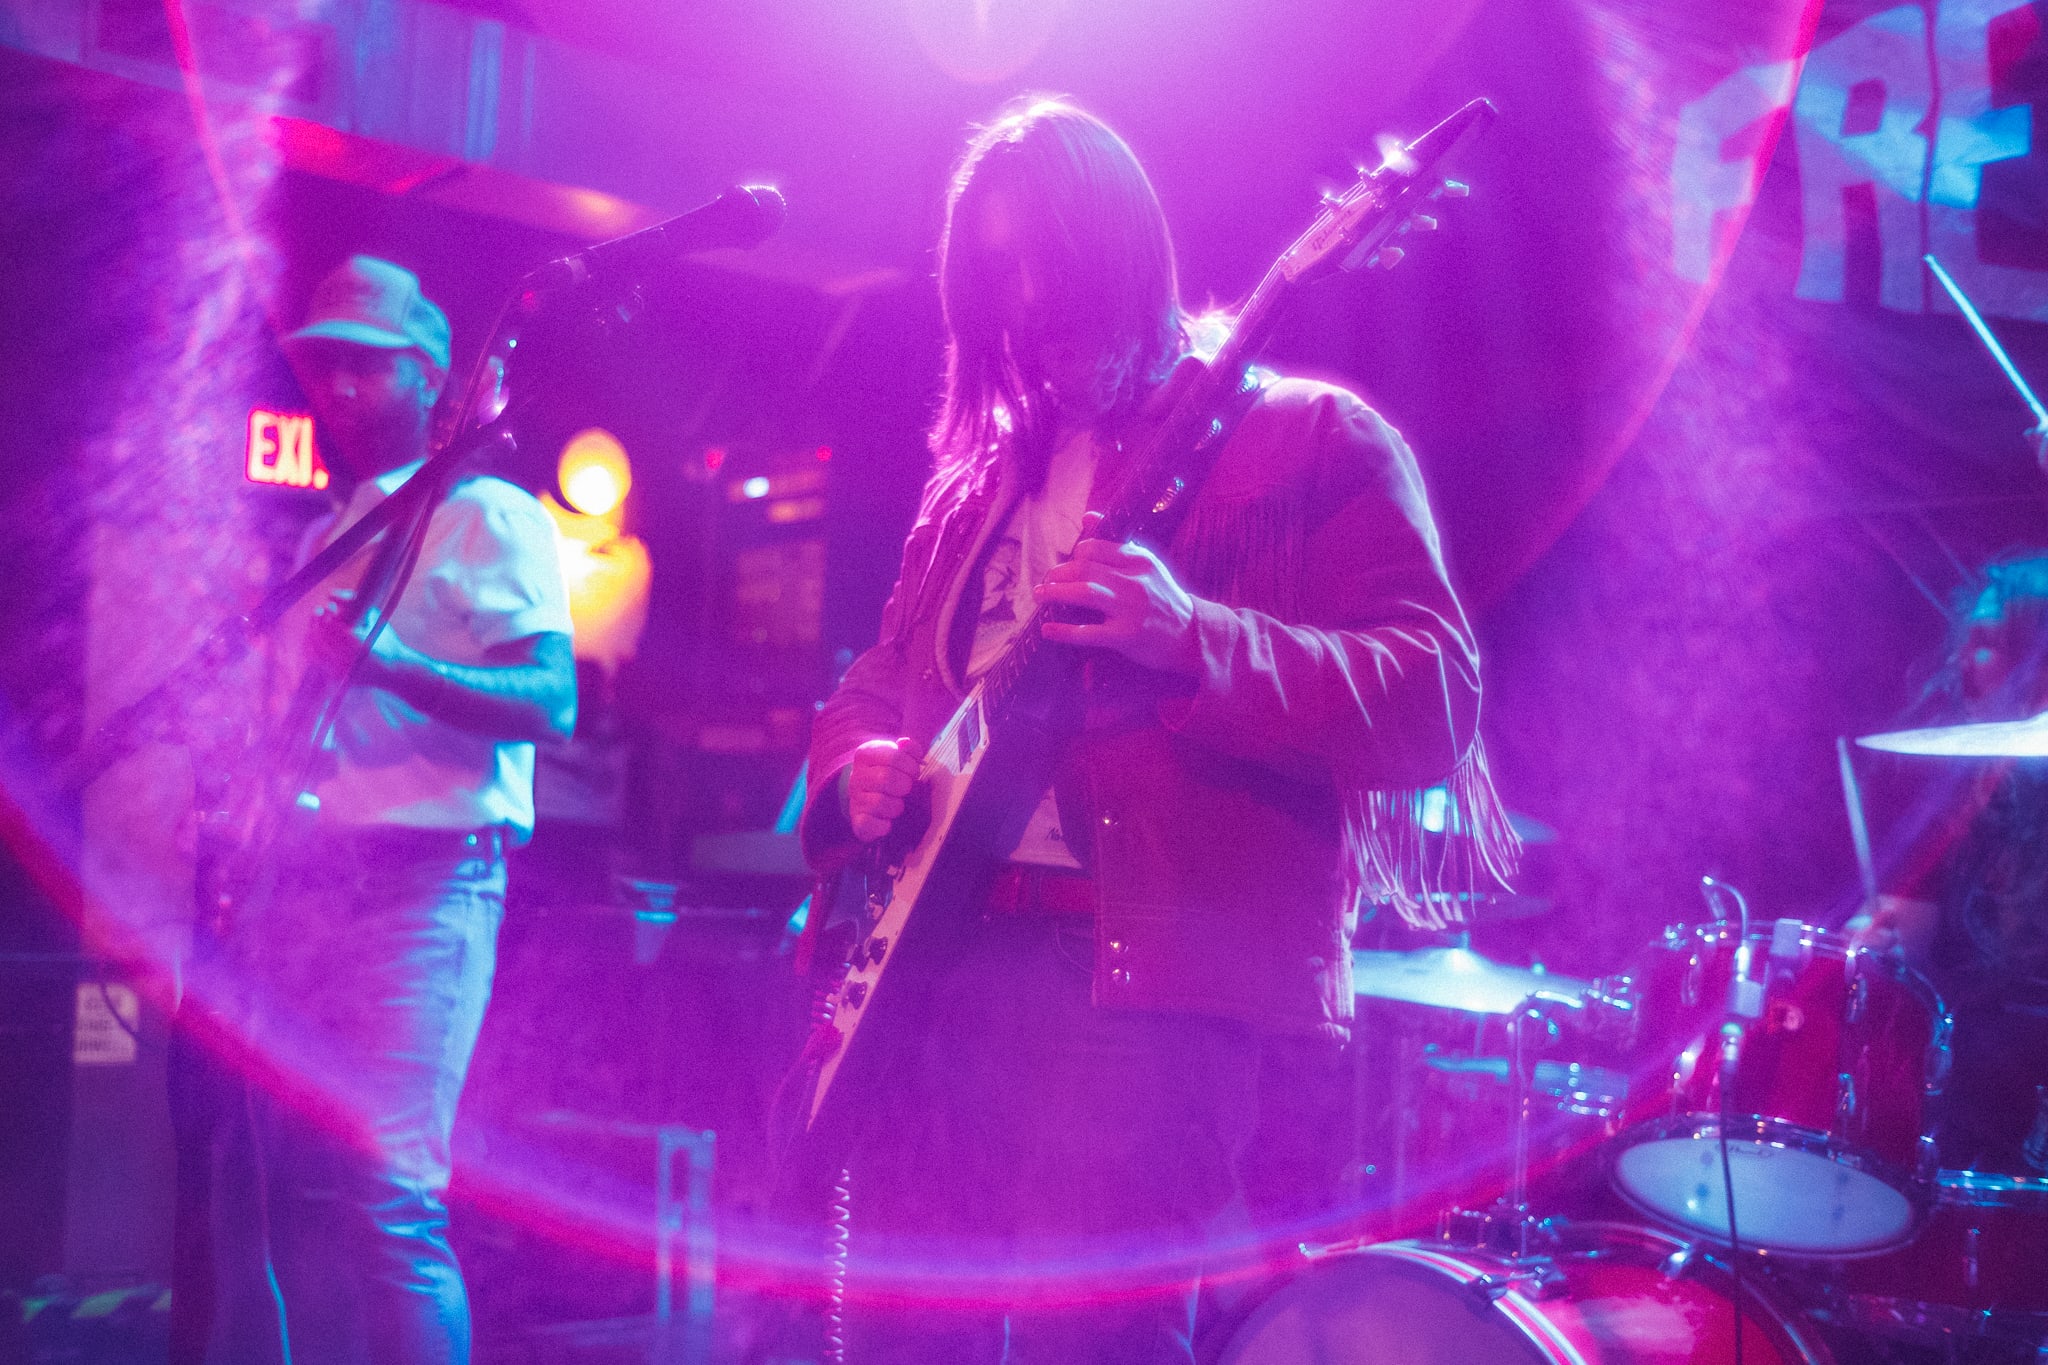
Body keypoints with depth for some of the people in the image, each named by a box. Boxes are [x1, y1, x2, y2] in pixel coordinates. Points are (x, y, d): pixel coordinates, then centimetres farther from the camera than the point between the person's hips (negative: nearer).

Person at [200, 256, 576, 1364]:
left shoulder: (488, 518, 1)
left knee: (380, 1188, -15)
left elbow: (550, 700, -13)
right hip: (290, 886, 8)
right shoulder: (323, 541, 23)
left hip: (414, 882, -7)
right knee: (259, 1180, 7)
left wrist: (386, 663, -27)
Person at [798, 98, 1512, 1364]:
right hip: (935, 955, 6)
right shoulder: (987, 468, 20)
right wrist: (859, 766, 3)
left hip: (1150, 968, -6)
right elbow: (884, 678, 27)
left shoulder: (1308, 436, 2)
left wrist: (1195, 640, -25)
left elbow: (1437, 702, -9)